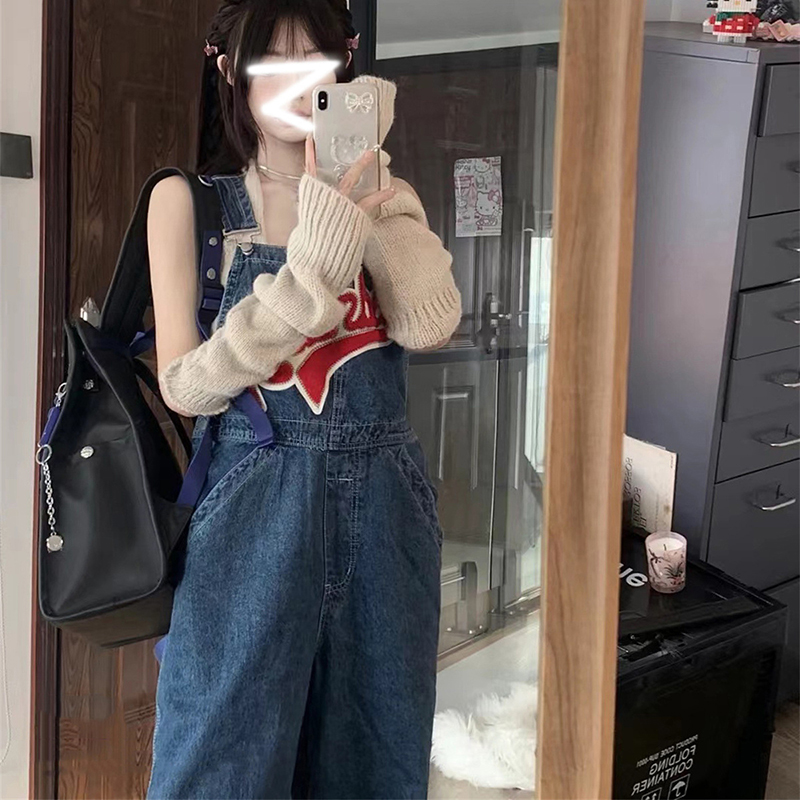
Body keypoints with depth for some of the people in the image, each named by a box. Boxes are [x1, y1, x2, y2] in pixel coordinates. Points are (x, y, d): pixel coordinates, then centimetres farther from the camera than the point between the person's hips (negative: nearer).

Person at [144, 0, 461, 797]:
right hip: (254, 512, -3)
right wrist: (315, 263, -20)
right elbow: (186, 385, -11)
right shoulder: (188, 199, -1)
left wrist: (365, 184, -15)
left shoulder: (386, 199, 7)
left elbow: (430, 325, -11)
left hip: (383, 508, 3)